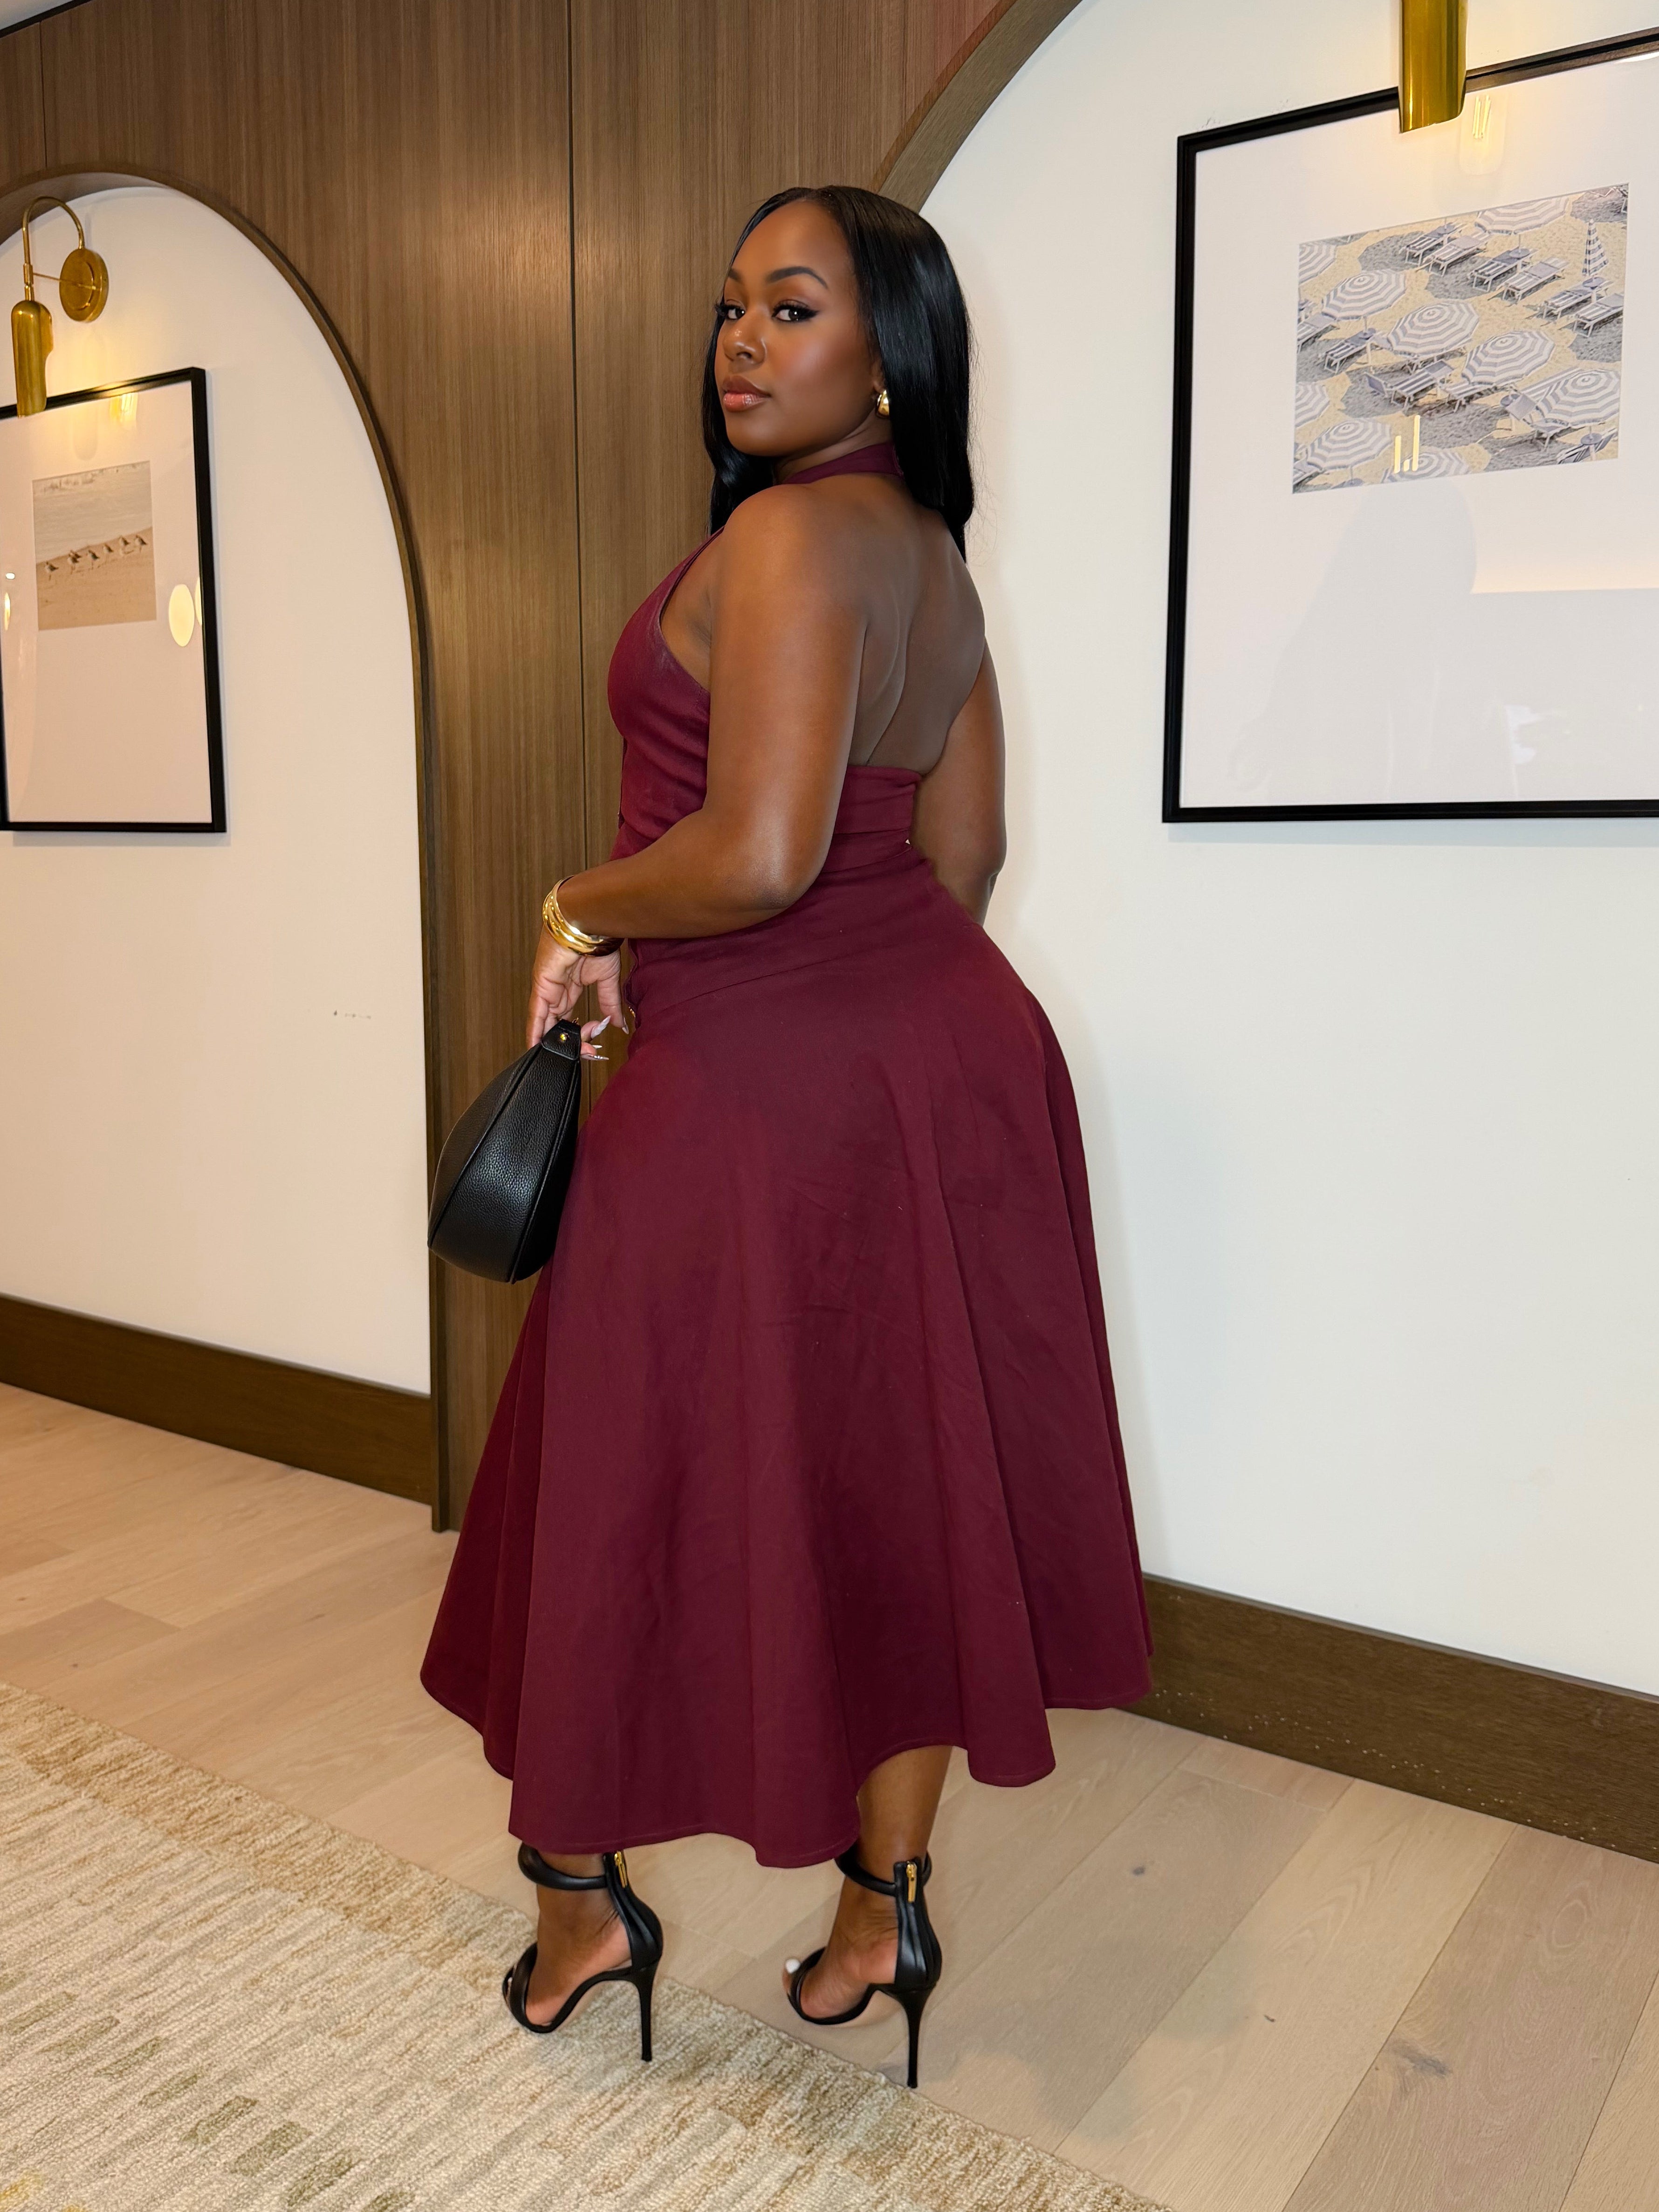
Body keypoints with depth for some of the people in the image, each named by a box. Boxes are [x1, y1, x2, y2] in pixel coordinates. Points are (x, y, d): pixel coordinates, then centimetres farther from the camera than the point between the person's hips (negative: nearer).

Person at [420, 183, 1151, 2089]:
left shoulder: (785, 530, -15)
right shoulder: (934, 558, 13)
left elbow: (758, 856, -24)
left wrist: (578, 910, -7)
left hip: (760, 1082, -9)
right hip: (953, 1054, 9)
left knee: (645, 1483, 10)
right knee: (902, 1476, 14)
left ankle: (584, 1893, 30)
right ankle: (886, 1901, 30)